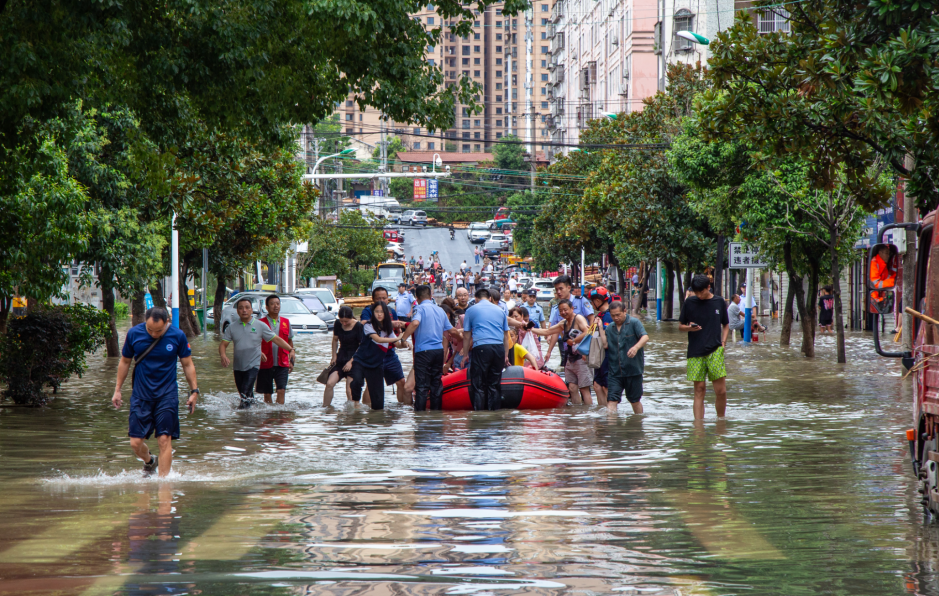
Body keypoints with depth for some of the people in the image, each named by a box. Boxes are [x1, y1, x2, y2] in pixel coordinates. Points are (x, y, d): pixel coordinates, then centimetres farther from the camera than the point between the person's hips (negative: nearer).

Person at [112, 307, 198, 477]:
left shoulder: (178, 336, -7)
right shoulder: (134, 334, -5)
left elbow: (187, 364, 4)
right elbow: (125, 362, 8)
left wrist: (194, 391, 3)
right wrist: (117, 390, 10)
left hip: (167, 395, -1)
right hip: (141, 394, 1)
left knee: (165, 440, -8)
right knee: (136, 443, -1)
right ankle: (149, 461, 32)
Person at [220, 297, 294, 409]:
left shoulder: (260, 326, -1)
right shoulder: (232, 328, 4)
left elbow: (276, 339, 2)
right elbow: (223, 344, 3)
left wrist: (291, 349, -7)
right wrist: (223, 356, -19)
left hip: (253, 365, -3)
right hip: (238, 366, 3)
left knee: (246, 392, -19)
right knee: (243, 394, 12)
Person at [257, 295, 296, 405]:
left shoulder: (286, 322, 8)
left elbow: (290, 341, 19)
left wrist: (291, 361, 15)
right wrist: (260, 353, -20)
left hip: (282, 363, 1)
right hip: (266, 363, -1)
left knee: (281, 390, -12)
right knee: (267, 393, 7)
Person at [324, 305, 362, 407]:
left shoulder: (358, 327, -13)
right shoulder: (338, 325, 0)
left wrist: (351, 361, -13)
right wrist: (334, 357, 9)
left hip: (354, 360, -4)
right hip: (341, 358, 4)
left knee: (349, 389, -10)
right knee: (329, 383, -10)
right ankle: (325, 408, 0)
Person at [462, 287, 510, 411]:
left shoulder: (471, 310, 11)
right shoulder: (500, 310, 20)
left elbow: (466, 336, 11)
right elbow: (506, 336, 21)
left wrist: (465, 355, 18)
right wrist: (505, 356, 25)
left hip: (481, 348, -3)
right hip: (499, 348, 3)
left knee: (478, 383, -1)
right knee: (495, 383, 8)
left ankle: (479, 410, -7)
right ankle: (494, 410, 6)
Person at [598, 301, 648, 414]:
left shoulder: (634, 323, -3)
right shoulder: (609, 328, 13)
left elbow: (645, 337, -17)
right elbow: (605, 345, 2)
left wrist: (636, 347, -36)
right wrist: (601, 328, 1)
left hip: (633, 370, -3)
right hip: (615, 371, 3)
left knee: (634, 400, 10)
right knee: (612, 400, -10)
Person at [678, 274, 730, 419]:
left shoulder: (719, 302, 8)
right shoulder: (689, 303, 5)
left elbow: (726, 325, 18)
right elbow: (680, 326, 11)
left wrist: (723, 341, 3)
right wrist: (690, 328, -11)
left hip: (715, 351, 0)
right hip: (695, 353, 0)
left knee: (721, 391, -6)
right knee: (699, 390, -1)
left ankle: (721, 419, 13)